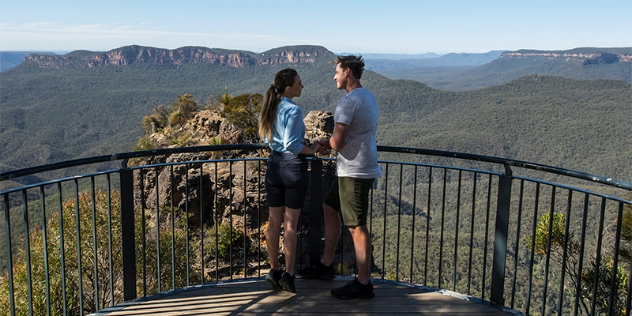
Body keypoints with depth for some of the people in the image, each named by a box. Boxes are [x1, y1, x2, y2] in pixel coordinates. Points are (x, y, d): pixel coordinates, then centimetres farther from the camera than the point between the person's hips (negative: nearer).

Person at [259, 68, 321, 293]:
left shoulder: (270, 108, 8)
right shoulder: (293, 110, -16)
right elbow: (292, 144, -22)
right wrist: (311, 150, -5)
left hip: (274, 164, 7)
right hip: (293, 165, -7)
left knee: (274, 221, 12)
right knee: (290, 224, 1)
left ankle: (274, 271, 22)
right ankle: (288, 274, 6)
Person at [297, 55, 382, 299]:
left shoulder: (348, 101, -18)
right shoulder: (369, 98, 14)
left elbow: (338, 142, -24)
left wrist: (330, 143, 0)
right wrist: (329, 144, 12)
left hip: (355, 172, -11)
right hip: (355, 170, 11)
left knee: (356, 227, -4)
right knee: (330, 208, 21)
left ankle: (363, 284, 5)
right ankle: (325, 266, 31)